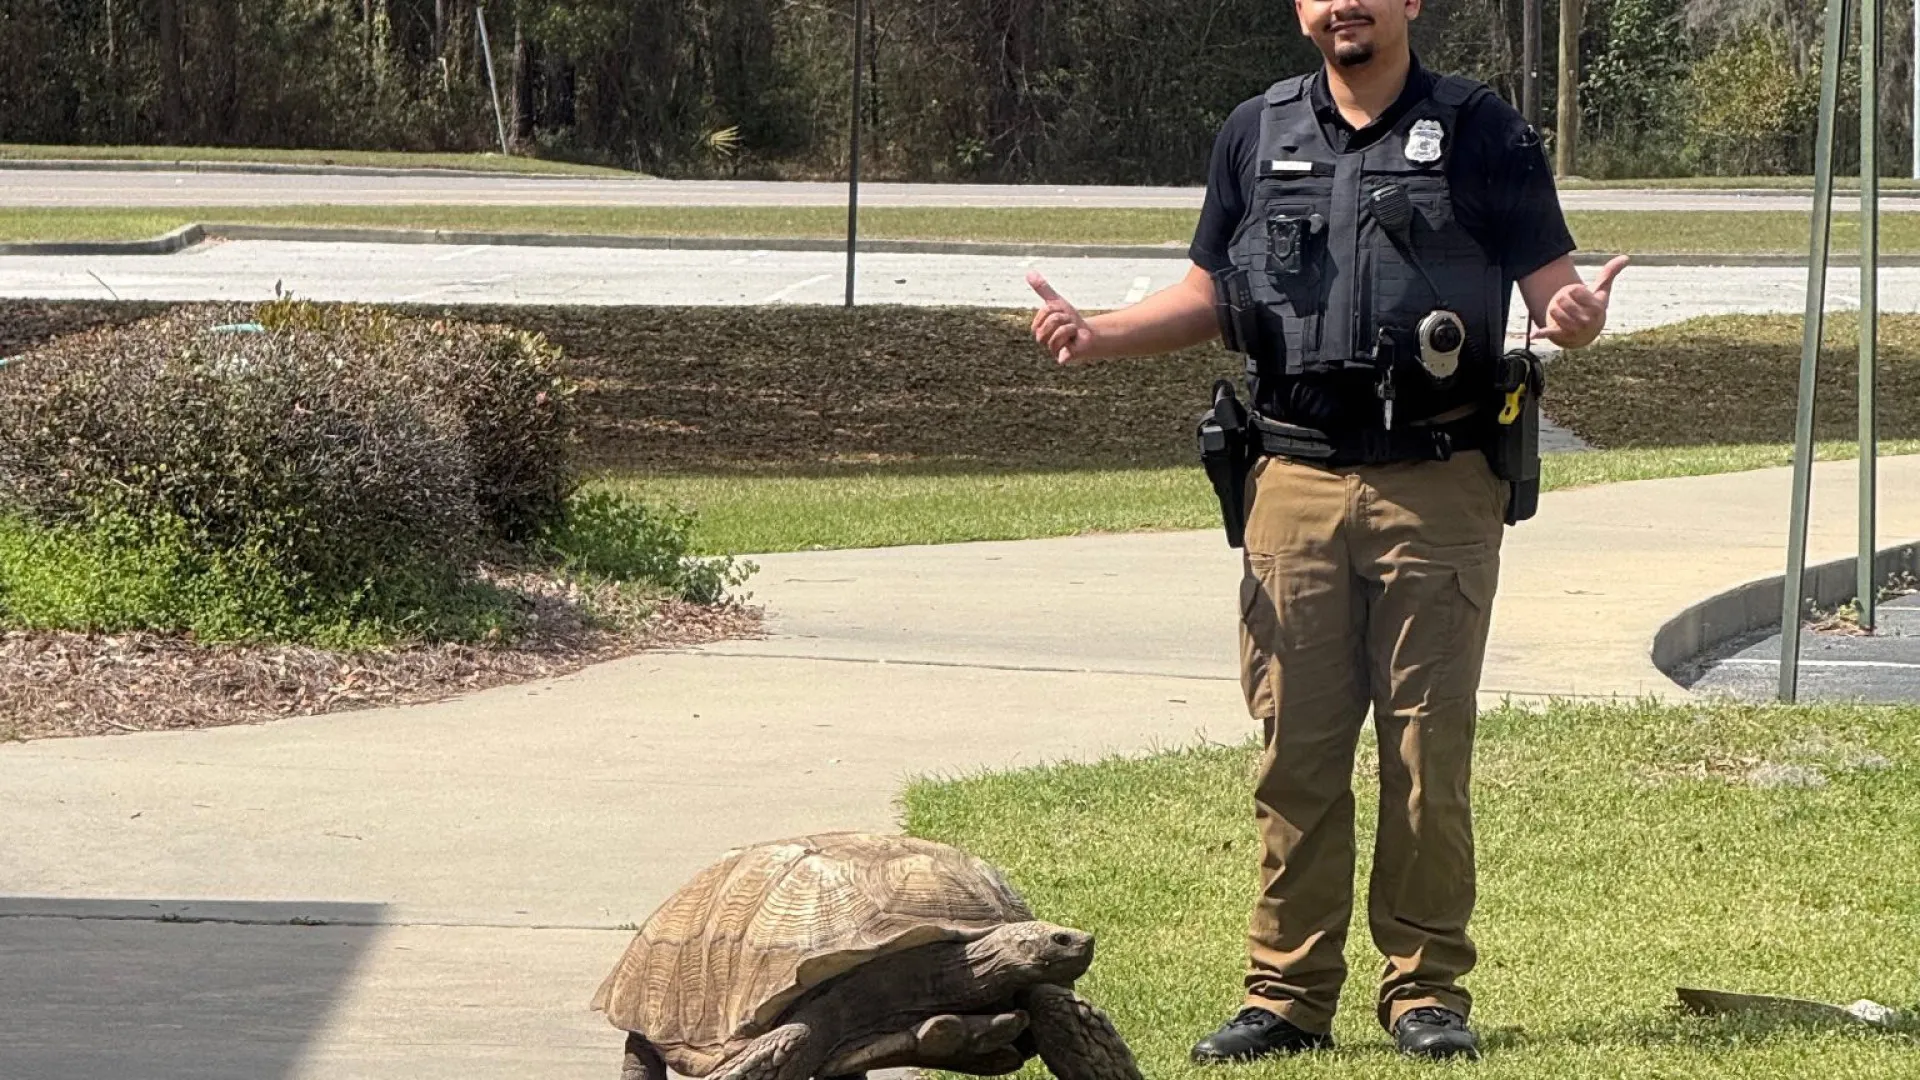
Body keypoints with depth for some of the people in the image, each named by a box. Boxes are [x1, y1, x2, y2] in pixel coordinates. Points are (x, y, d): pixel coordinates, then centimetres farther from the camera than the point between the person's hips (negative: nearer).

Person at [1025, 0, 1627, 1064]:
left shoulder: (1480, 131, 3)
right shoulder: (1258, 132, 12)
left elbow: (1549, 279, 0)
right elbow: (1209, 293, 19)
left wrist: (1574, 313, -23)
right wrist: (1096, 334, 4)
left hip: (1437, 487, -2)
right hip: (1295, 485, 3)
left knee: (1428, 751, 0)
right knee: (1294, 749, 2)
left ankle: (1427, 990, 9)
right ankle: (1287, 993, 8)